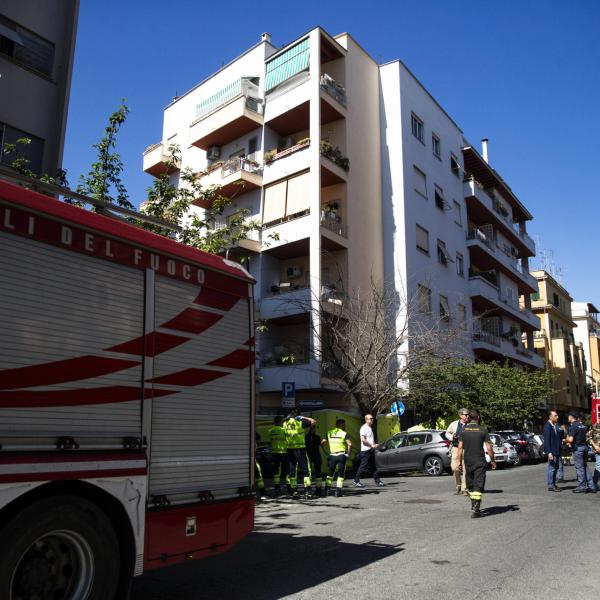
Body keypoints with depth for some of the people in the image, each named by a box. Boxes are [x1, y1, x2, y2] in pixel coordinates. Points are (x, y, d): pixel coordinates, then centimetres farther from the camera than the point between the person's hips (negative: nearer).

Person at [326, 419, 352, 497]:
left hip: (332, 455, 3)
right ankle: (338, 491, 2)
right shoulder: (344, 433, -4)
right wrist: (348, 454, -4)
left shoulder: (329, 433, 8)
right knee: (341, 473, 6)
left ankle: (327, 488, 14)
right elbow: (350, 444, -16)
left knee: (330, 472, 18)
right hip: (341, 455, -3)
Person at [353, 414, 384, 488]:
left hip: (371, 450, 9)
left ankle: (377, 481, 13)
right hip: (366, 450, -9)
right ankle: (356, 481, 1)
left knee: (373, 466, 10)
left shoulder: (370, 428, 18)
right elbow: (363, 439, -19)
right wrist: (372, 445, -17)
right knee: (363, 466, -6)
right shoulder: (364, 428, -11)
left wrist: (375, 445, 8)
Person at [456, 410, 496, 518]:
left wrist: (460, 461, 7)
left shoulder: (464, 430, 2)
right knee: (478, 486, -3)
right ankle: (475, 509, -12)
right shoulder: (483, 430, -5)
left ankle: (474, 505, 27)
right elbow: (489, 448, -6)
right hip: (480, 462, -3)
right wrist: (492, 461, 6)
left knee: (470, 486, 16)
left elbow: (460, 447, 1)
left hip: (467, 461, 3)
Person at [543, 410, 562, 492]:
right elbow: (547, 440, -17)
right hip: (552, 451, -9)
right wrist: (549, 452, -21)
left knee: (556, 468, 14)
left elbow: (559, 437, 18)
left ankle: (554, 484, 23)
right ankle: (550, 486, 4)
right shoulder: (547, 426, -13)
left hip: (557, 451, 9)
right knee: (551, 468, -3)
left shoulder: (556, 426, 12)